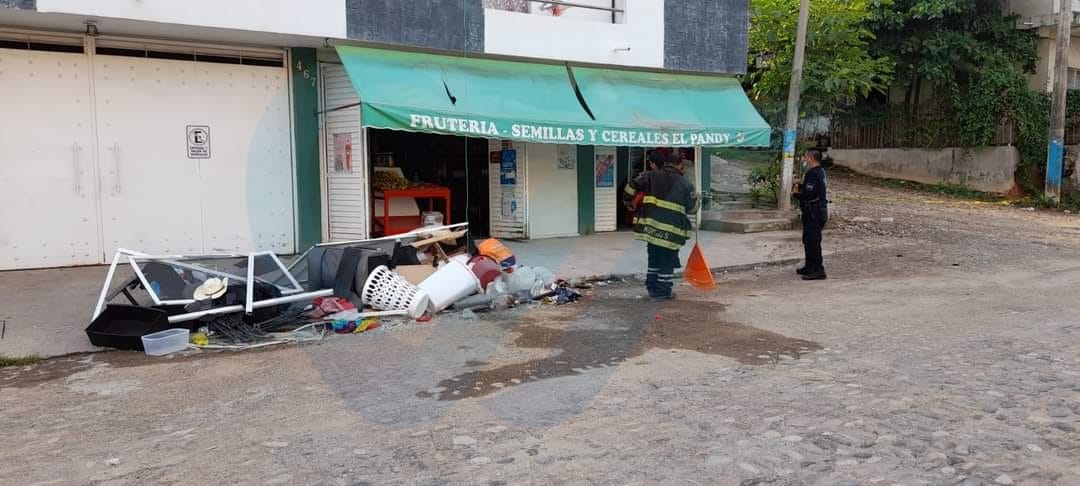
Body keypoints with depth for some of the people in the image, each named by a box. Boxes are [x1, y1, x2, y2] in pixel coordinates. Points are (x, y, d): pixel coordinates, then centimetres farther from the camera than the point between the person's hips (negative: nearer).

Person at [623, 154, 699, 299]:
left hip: (651, 227, 4)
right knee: (667, 261, 7)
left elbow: (631, 187, 0)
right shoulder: (685, 184, 0)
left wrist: (628, 202, 17)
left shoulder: (651, 176, 6)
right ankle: (663, 292, 11)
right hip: (671, 231, -4)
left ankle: (652, 288, 26)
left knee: (654, 259, 19)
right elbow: (692, 208, 5)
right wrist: (695, 197, 26)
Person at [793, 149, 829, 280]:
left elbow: (809, 195, -25)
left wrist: (797, 193, -8)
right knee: (808, 240, 19)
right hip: (819, 211, 11)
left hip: (814, 214, -11)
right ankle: (810, 267, 29)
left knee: (813, 241, -8)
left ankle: (818, 270, -6)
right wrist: (800, 187, 4)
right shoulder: (820, 172, 15)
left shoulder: (813, 174, -19)